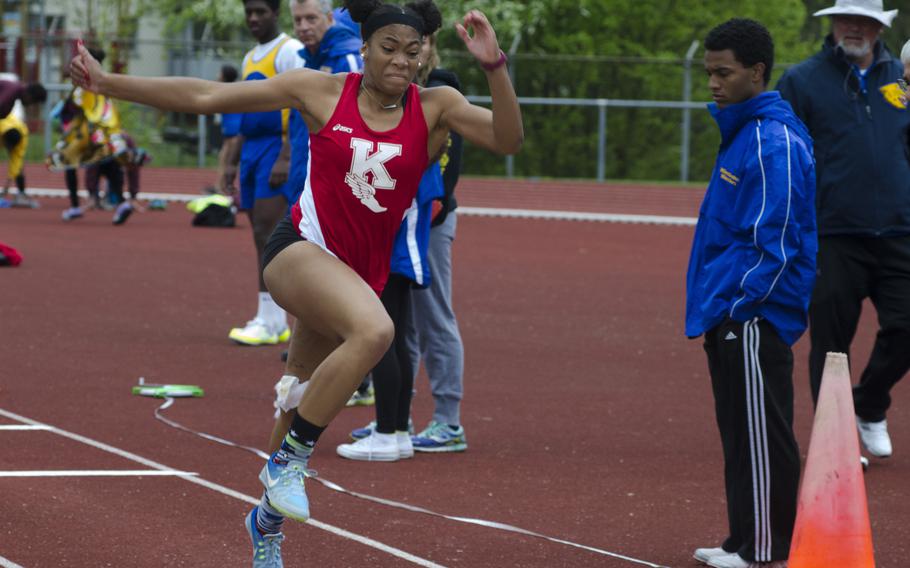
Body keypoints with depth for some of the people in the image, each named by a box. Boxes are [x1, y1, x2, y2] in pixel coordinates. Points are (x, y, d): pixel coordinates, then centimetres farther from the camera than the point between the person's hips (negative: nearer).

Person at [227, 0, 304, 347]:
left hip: (278, 147, -9)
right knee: (262, 237, 7)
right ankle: (277, 322, 10)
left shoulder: (290, 51, -8)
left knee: (267, 233, -14)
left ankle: (268, 322, -15)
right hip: (252, 149, 9)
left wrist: (285, 158, -23)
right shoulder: (250, 58, 19)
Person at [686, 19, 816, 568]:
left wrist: (733, 306, -18)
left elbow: (773, 244, -20)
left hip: (754, 317, -10)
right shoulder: (741, 131, 14)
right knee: (741, 434, 15)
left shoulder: (775, 142, -17)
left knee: (760, 437, -4)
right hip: (730, 316, 10)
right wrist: (714, 303, 16)